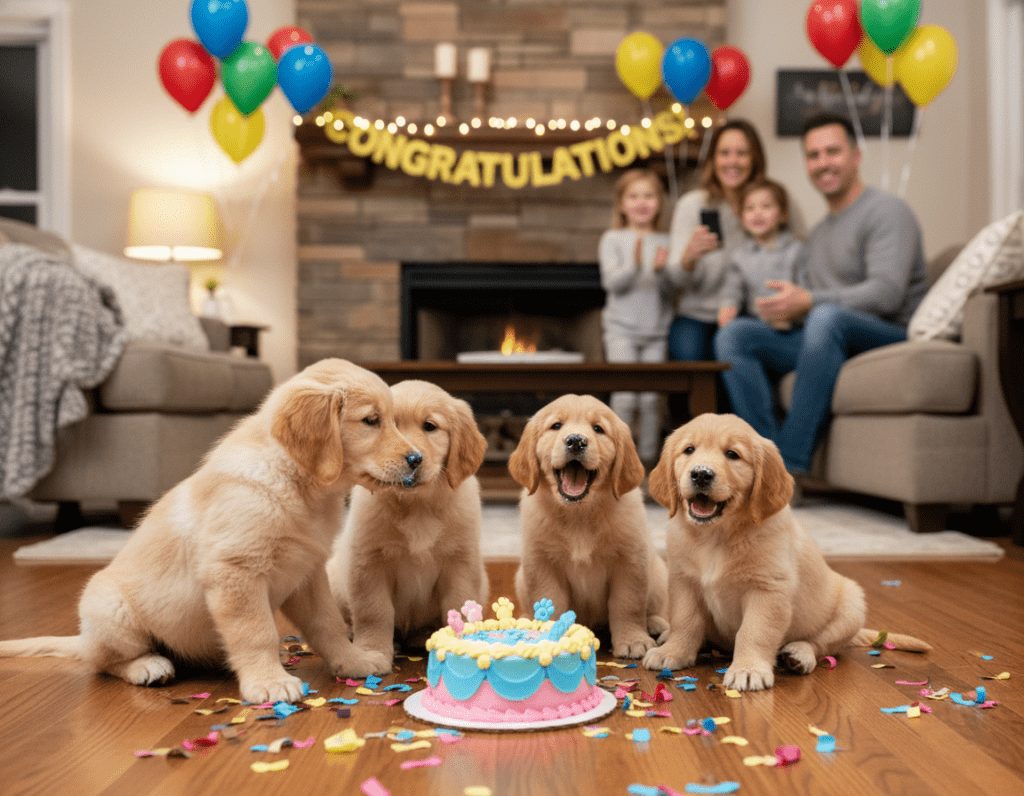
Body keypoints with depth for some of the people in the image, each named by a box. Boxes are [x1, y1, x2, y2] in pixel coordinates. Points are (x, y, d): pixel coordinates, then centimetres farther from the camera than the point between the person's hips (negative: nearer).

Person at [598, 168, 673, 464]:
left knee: (651, 397, 2)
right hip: (622, 328, -2)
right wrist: (635, 265, -27)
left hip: (656, 330, 2)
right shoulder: (613, 239, 2)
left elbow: (670, 291, 4)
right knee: (625, 396, -8)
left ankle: (649, 453, 14)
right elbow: (612, 282, -11)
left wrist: (660, 271, -15)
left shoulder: (665, 242, 9)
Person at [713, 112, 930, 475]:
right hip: (824, 337, 8)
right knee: (734, 334, -10)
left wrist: (808, 302, -28)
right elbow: (803, 298, 20)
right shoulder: (819, 231, 24)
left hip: (892, 337, -7)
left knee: (827, 316, -39)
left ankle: (791, 464, -38)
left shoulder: (886, 210, -3)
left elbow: (886, 292, -18)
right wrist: (784, 308, -5)